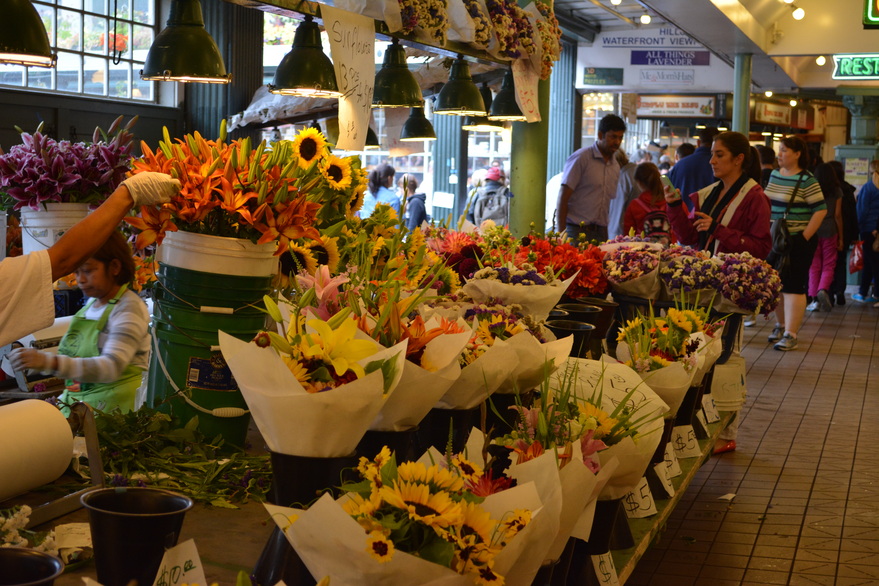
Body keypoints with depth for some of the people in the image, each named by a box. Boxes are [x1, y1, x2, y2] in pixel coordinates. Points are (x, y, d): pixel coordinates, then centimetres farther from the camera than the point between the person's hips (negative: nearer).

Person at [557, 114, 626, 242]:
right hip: (577, 230, -6)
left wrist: (605, 234, 13)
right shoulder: (581, 158, -6)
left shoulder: (615, 166, 14)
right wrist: (561, 233, -14)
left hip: (600, 232, 6)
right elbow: (563, 198, -9)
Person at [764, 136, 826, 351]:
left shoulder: (806, 180, -12)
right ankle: (780, 325, 29)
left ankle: (790, 335, -3)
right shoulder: (775, 175, 10)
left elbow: (821, 210, -14)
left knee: (793, 286, -6)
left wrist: (805, 237, -15)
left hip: (796, 243, -7)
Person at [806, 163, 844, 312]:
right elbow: (838, 215, 1)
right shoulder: (837, 191, 1)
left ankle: (814, 299, 3)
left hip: (813, 231, 0)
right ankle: (823, 289, -17)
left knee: (814, 266, 6)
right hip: (830, 231, 0)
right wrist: (841, 237, 8)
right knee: (828, 265, 8)